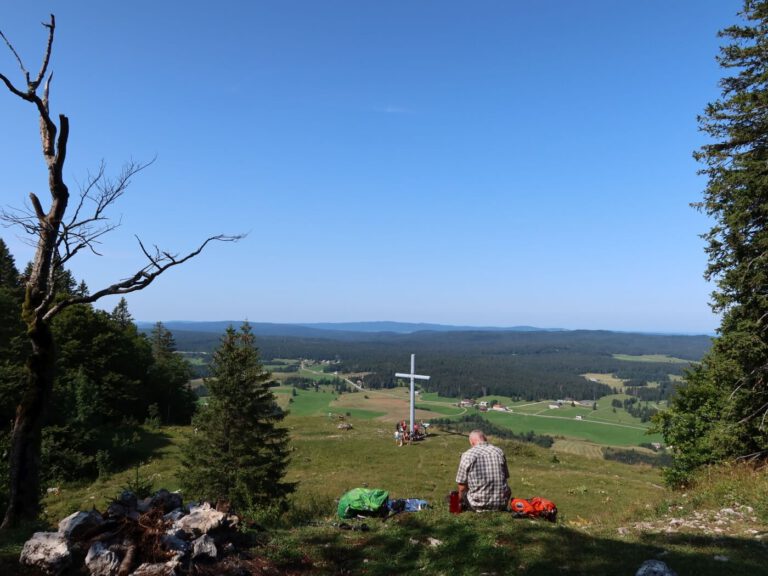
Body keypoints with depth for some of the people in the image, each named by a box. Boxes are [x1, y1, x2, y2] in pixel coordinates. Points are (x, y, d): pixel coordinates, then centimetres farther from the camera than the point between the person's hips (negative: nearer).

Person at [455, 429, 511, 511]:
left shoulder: (467, 455, -8)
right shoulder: (499, 452, 4)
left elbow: (462, 487, -6)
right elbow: (505, 478, 13)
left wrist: (461, 504, 13)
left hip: (479, 505, -3)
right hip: (502, 504, 3)